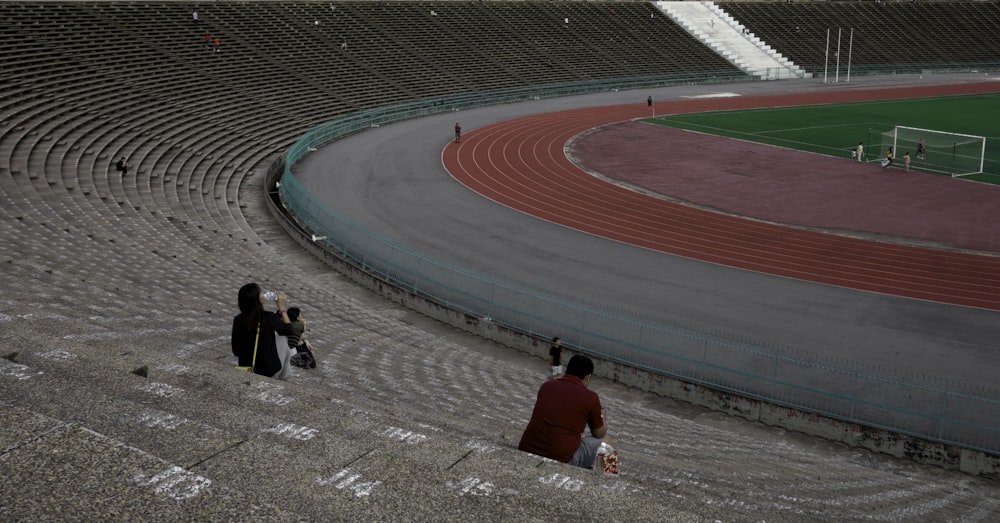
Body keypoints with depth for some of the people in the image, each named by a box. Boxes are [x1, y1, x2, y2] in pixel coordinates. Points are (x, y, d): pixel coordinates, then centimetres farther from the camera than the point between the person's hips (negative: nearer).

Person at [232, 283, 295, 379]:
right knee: (281, 338, 25)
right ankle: (282, 379, 34)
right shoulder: (268, 317, -19)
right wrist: (282, 307, 8)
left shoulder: (238, 320, -10)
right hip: (269, 372, -4)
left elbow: (236, 351, -1)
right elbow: (288, 329, 0)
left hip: (245, 371, 4)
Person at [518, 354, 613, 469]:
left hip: (525, 454, 5)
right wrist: (601, 417, 39)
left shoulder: (546, 386, 12)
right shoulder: (590, 397, 0)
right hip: (560, 460, -5)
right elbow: (599, 433, 17)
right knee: (604, 440, 20)